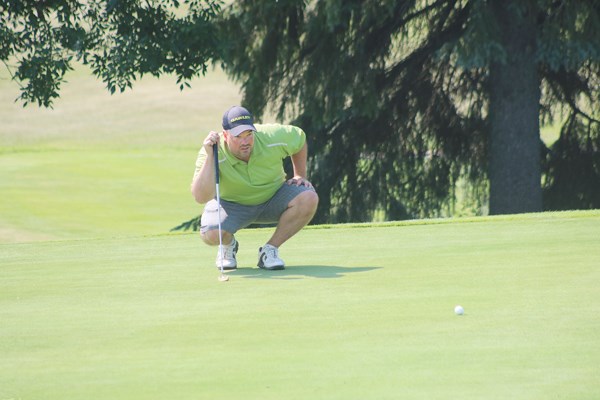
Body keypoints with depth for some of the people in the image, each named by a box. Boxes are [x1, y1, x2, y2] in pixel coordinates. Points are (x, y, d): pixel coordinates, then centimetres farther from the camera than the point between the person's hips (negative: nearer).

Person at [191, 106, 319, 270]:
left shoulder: (273, 136, -24)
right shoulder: (213, 154, -30)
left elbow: (300, 138, 1)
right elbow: (200, 197, -40)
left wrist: (300, 175, 3)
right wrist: (210, 157, -46)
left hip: (273, 197, 3)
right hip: (231, 204, -3)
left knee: (308, 198, -26)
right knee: (210, 233, -34)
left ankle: (270, 249, -8)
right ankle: (228, 244, 7)